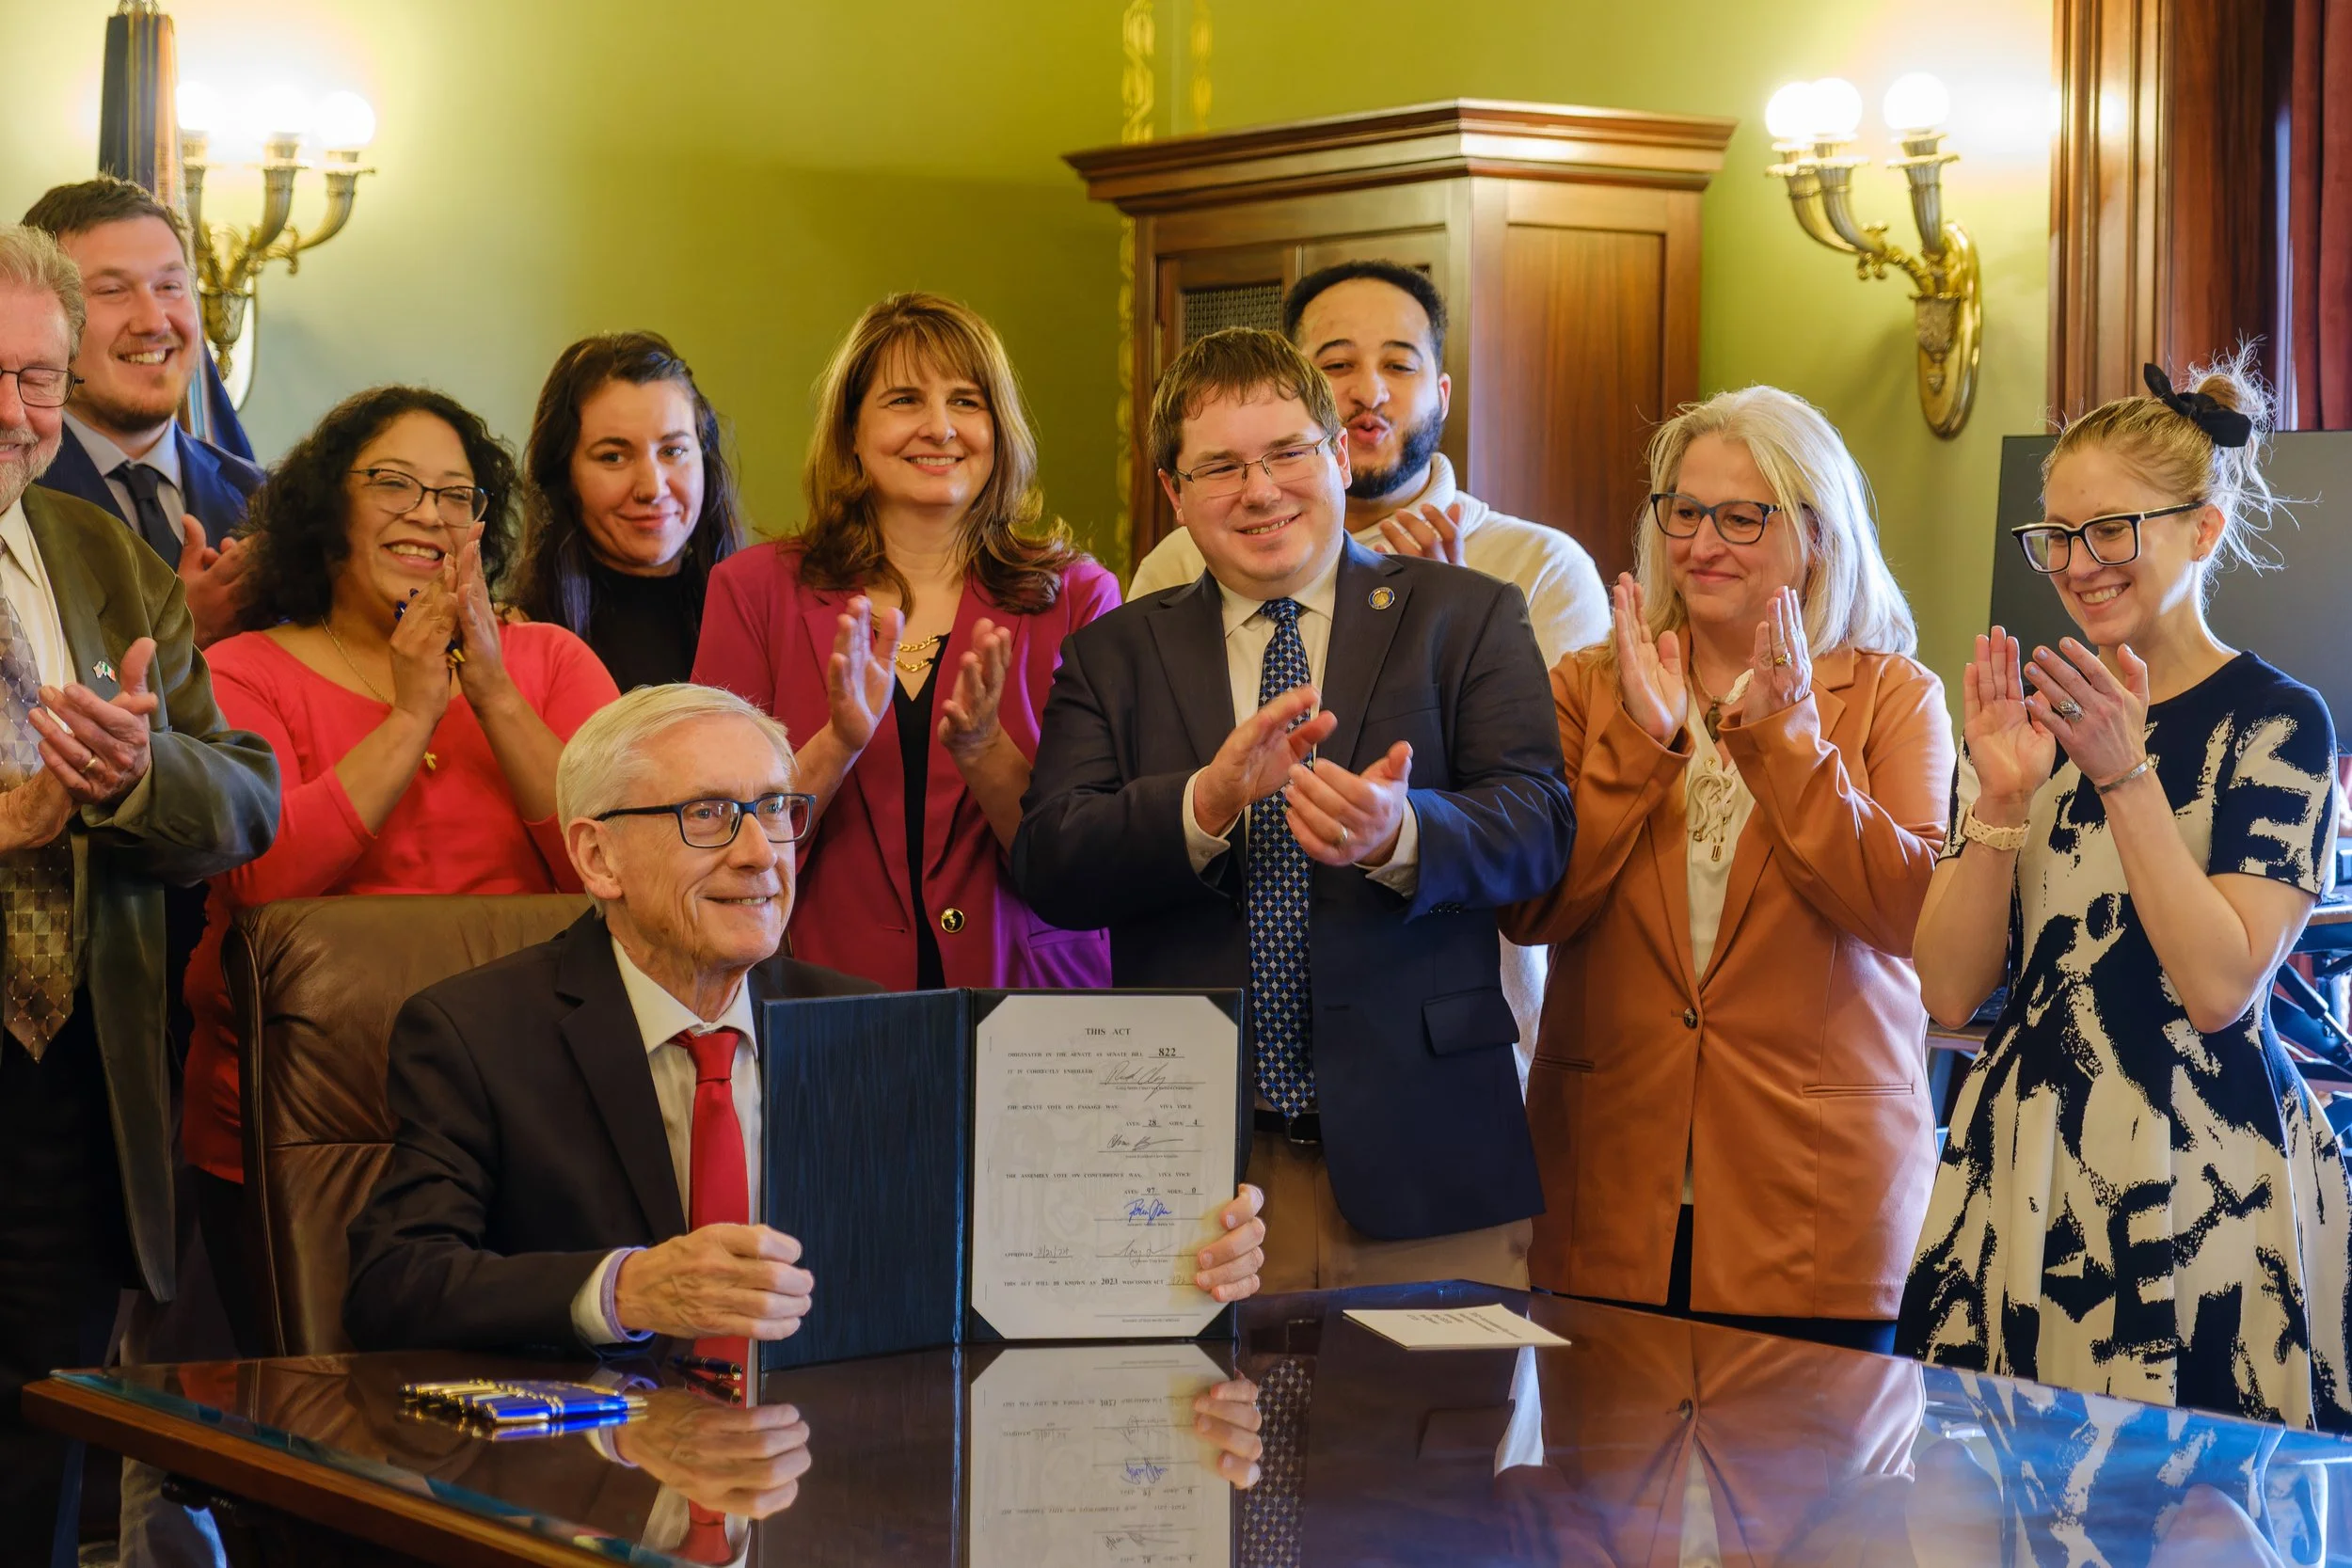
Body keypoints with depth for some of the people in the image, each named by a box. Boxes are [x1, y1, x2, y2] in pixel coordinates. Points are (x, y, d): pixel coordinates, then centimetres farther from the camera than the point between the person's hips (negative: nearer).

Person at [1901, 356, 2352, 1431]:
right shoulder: (2028, 715, 9)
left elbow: (2221, 986, -14)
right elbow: (1951, 990, 2)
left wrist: (2123, 774, -18)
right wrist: (2002, 796, -11)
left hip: (2202, 1183, -4)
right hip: (2024, 1174, 4)